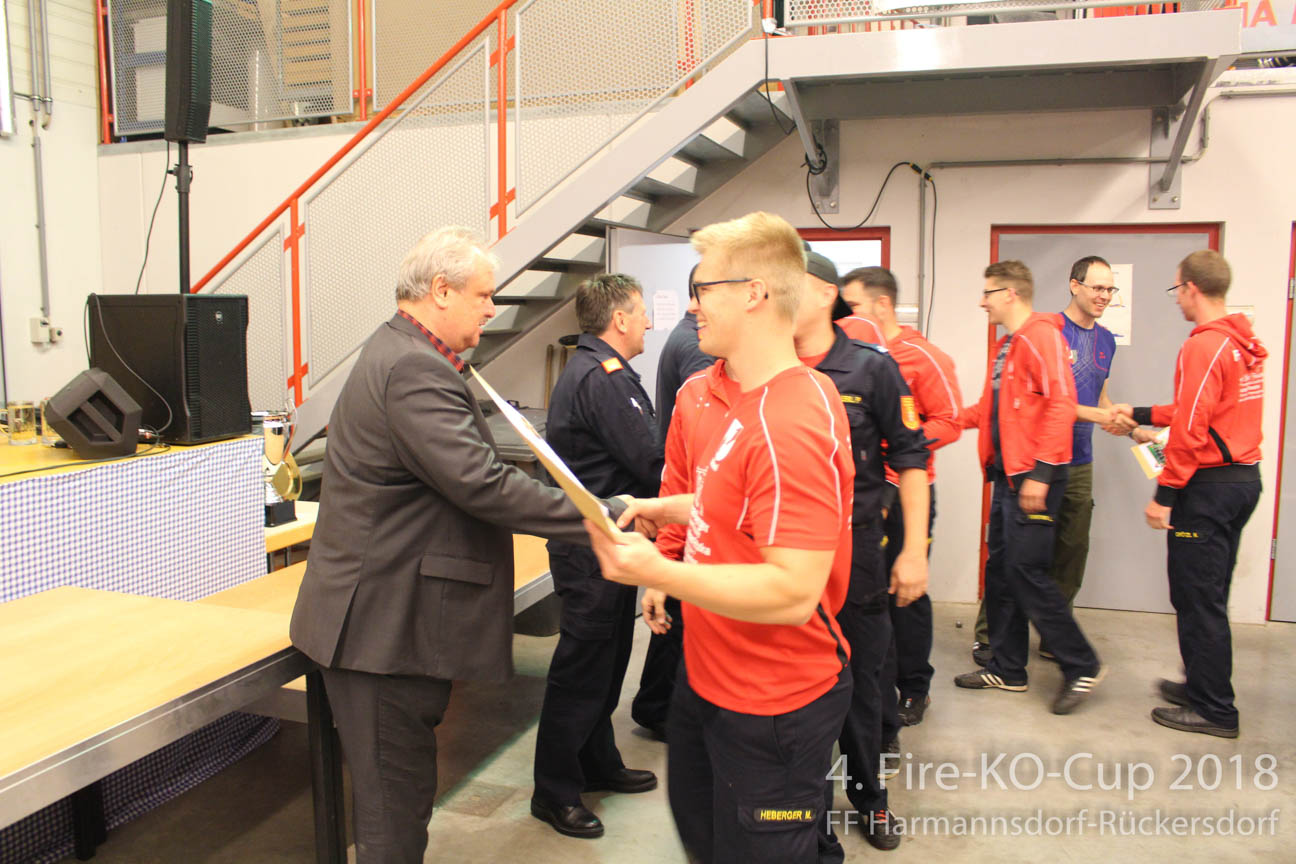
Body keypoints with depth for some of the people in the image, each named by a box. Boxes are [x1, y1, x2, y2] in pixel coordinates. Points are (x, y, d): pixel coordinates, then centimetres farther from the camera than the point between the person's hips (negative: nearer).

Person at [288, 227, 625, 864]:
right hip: (385, 625, -11)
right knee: (394, 809, 3)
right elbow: (479, 483, -28)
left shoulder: (398, 353, 15)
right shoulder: (415, 369, -21)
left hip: (386, 619, 11)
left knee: (397, 793, 21)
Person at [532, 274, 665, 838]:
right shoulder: (604, 378, -20)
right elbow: (652, 464, -22)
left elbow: (637, 455, 14)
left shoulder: (587, 369, 15)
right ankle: (555, 792, 15)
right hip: (594, 550, -11)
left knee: (603, 662, 20)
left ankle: (597, 763, 35)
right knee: (582, 668, 1)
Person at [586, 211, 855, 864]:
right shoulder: (752, 400, 4)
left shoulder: (791, 424, -29)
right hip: (709, 681, 10)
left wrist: (656, 573, -33)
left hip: (769, 711, -10)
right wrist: (675, 510, 7)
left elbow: (792, 592, -33)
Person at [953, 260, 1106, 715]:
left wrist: (1040, 472, -23)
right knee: (1000, 571, 12)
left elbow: (1061, 404, -21)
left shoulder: (1041, 336, -12)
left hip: (1033, 477, -10)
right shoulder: (1007, 344, 18)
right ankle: (1007, 669, 23)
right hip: (1007, 475, 10)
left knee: (1027, 572, -7)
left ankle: (1082, 666, 9)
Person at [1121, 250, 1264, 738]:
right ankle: (1204, 686, 30)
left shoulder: (1203, 346, -17)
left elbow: (1191, 429, -22)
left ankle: (1214, 710, 8)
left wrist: (1164, 494, -18)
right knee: (1210, 596, 19)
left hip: (1209, 484, -9)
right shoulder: (1244, 345, 12)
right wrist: (1144, 416, 28)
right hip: (1245, 479, 10)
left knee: (1196, 597, 0)